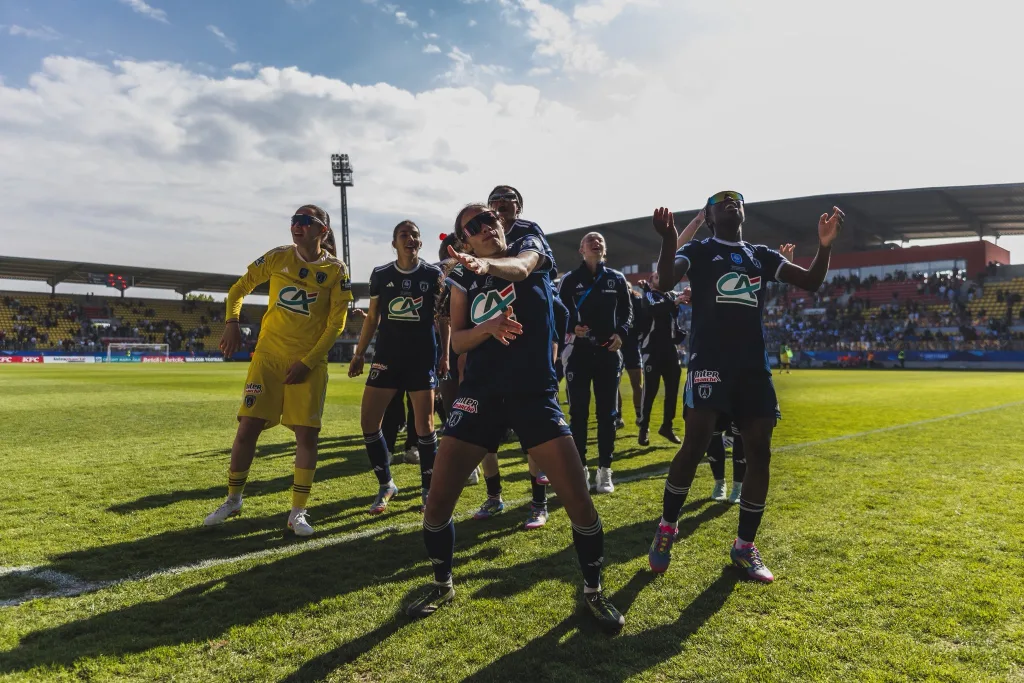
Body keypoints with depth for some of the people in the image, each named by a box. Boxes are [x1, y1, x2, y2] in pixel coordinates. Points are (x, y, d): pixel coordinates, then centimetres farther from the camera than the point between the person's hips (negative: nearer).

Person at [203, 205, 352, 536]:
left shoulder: (336, 271, -5)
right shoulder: (278, 257, 0)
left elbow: (336, 323, -6)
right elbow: (240, 287, 11)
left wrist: (307, 362, -12)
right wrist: (232, 322, -7)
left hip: (309, 363, -1)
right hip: (269, 356, 2)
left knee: (307, 434, -4)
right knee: (247, 427, 0)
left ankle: (298, 512, 10)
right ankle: (233, 500, 20)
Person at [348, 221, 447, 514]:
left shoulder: (433, 274, 0)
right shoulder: (380, 275, 4)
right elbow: (372, 318, 12)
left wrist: (445, 355, -1)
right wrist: (359, 353, 9)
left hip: (423, 356, -2)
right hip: (387, 355, 2)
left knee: (424, 424, 0)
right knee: (368, 421, -2)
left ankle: (428, 489, 15)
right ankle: (385, 485, 16)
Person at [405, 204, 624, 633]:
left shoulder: (530, 247, 2)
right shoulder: (463, 279, 9)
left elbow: (520, 267, -23)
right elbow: (457, 341, 3)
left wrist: (487, 266, -47)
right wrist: (489, 327, -19)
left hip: (535, 393, -2)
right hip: (481, 393, 3)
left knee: (579, 500, -7)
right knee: (438, 498, -1)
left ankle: (593, 591, 19)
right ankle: (441, 584, 26)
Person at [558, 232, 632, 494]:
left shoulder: (617, 279, 8)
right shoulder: (570, 279, 2)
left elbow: (627, 311, 10)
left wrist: (621, 333, -7)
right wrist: (571, 327, -16)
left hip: (608, 353, 2)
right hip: (579, 352, -2)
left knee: (607, 413, 5)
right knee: (578, 413, 1)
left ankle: (605, 470, 14)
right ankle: (580, 469, 12)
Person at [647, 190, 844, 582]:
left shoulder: (762, 256, 19)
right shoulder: (698, 251, 6)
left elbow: (811, 282, 14)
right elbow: (665, 281, -12)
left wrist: (825, 245, -3)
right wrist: (668, 239, -29)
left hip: (753, 364, 5)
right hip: (709, 360, -5)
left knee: (759, 452, 1)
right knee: (695, 444, -15)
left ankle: (745, 547, 14)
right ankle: (667, 528, 6)